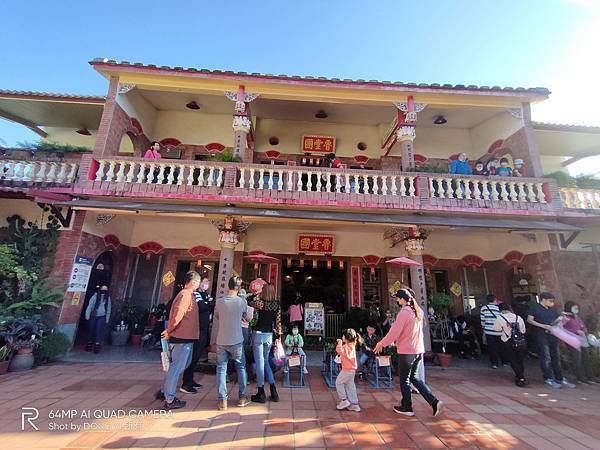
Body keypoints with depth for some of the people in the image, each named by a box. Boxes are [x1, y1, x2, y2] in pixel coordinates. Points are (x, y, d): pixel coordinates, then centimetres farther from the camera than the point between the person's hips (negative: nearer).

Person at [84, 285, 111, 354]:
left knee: (99, 331, -6)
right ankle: (89, 343, 25)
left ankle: (97, 345, -1)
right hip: (93, 316, 0)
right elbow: (90, 306, -4)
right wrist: (87, 315, -10)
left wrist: (107, 319, 8)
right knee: (91, 330, 7)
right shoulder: (95, 296, -4)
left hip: (102, 317, 0)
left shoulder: (108, 298, 3)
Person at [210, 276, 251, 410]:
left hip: (221, 342, 1)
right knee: (241, 368, 15)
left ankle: (222, 400, 11)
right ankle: (242, 398, 21)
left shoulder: (219, 302, -4)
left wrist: (213, 341, 12)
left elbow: (215, 323, 3)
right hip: (236, 341, -1)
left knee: (221, 369, 11)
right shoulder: (242, 301, -8)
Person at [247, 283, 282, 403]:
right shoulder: (277, 305, -1)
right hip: (269, 335, 5)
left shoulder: (260, 302, -14)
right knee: (265, 362, 20)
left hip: (259, 334, -5)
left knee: (259, 363, 5)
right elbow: (278, 322, 2)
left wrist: (256, 296, 9)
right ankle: (273, 392, 20)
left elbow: (249, 303, 2)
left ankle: (261, 394, 16)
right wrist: (278, 335, 10)